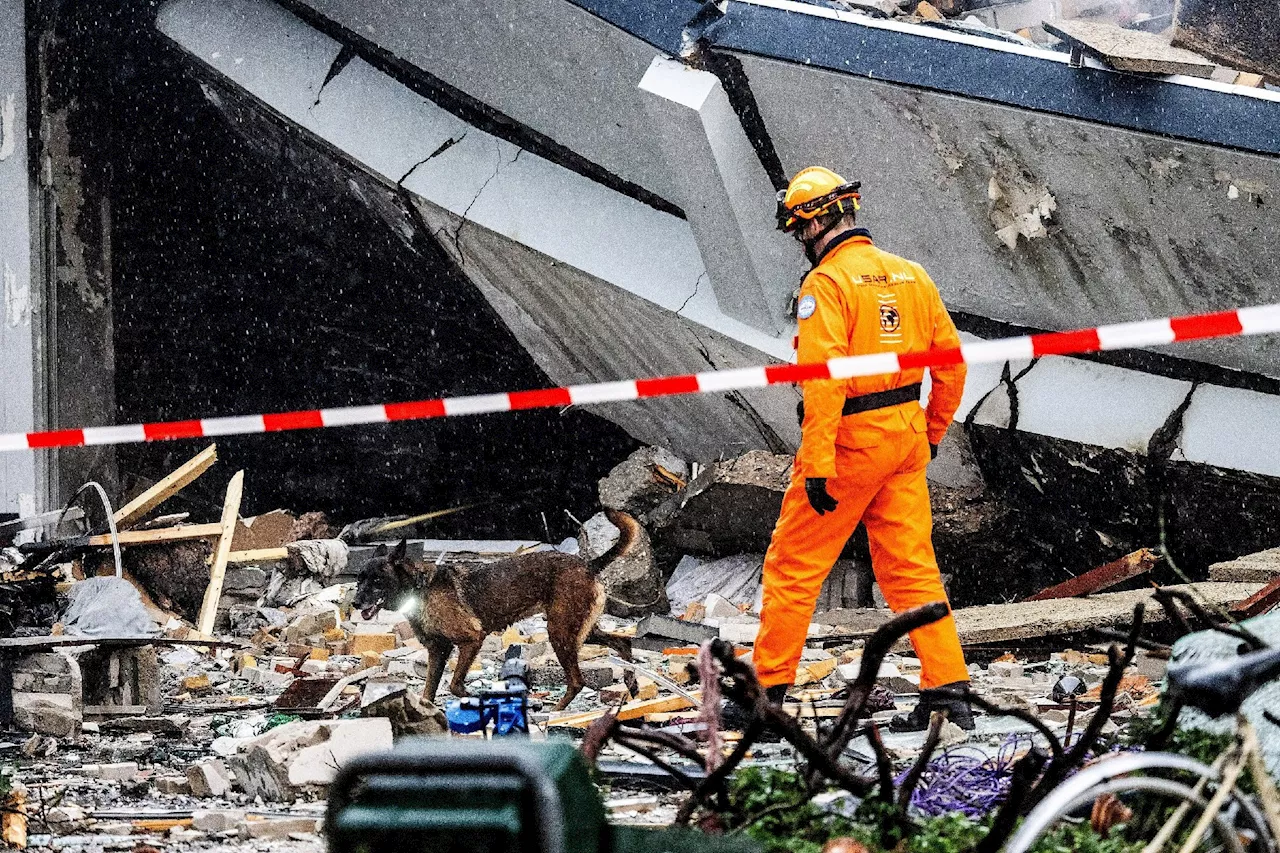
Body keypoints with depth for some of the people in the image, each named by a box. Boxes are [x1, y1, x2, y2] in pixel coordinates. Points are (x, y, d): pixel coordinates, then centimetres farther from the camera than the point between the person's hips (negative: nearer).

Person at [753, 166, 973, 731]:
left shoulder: (826, 284, -14)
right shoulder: (912, 276, 8)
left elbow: (823, 380, -22)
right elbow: (951, 361, 13)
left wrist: (816, 466, -22)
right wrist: (932, 432, 25)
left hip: (850, 440, -7)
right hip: (906, 440, 7)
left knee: (793, 566, 5)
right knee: (912, 568, 10)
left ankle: (767, 690, 11)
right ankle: (947, 689, 7)